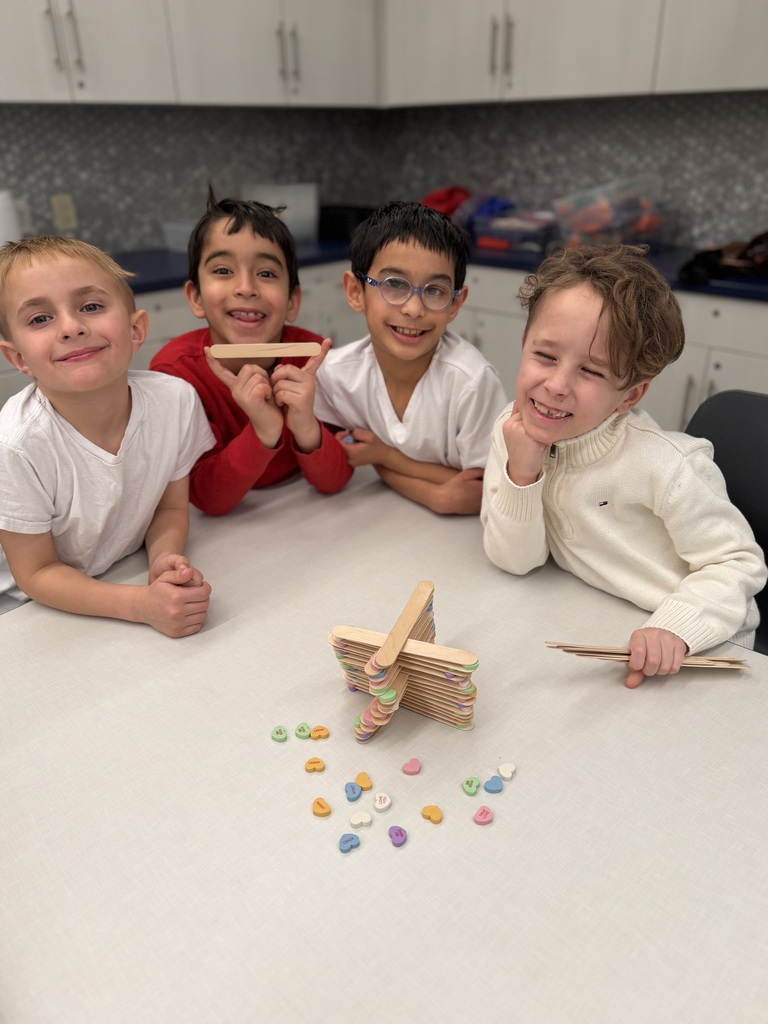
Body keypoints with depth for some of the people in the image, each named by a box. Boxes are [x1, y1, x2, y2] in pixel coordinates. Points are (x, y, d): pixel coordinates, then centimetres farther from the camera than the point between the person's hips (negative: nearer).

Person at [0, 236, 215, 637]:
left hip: (131, 577, 5)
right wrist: (142, 604, -28)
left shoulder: (176, 400, -17)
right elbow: (37, 573, -14)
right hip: (34, 608, -4)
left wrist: (164, 560, -22)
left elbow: (171, 508, -2)